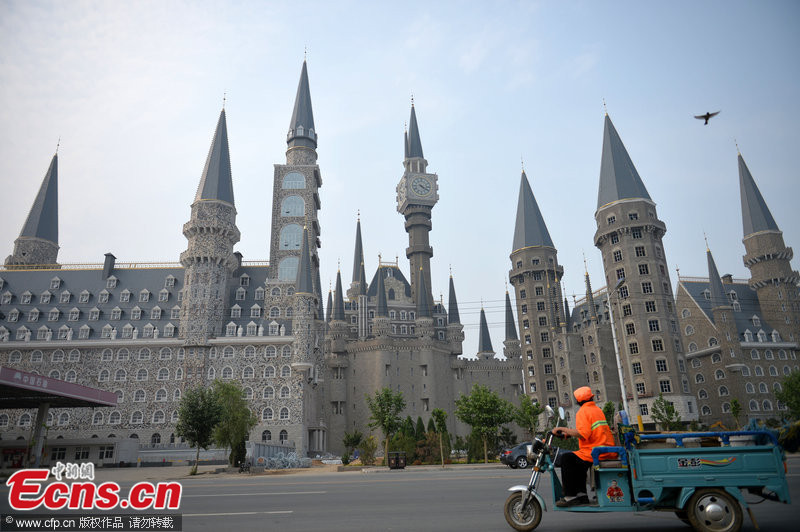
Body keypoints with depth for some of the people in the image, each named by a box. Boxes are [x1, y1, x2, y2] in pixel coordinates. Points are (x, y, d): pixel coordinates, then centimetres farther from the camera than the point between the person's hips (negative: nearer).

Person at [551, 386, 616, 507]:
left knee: (566, 458, -7)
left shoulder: (583, 412, -9)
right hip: (609, 452, 10)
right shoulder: (597, 410, 21)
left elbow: (582, 433, -23)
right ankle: (581, 494, 24)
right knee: (579, 460, 26)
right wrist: (568, 432, 22)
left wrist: (563, 429, -14)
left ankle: (570, 496, -8)